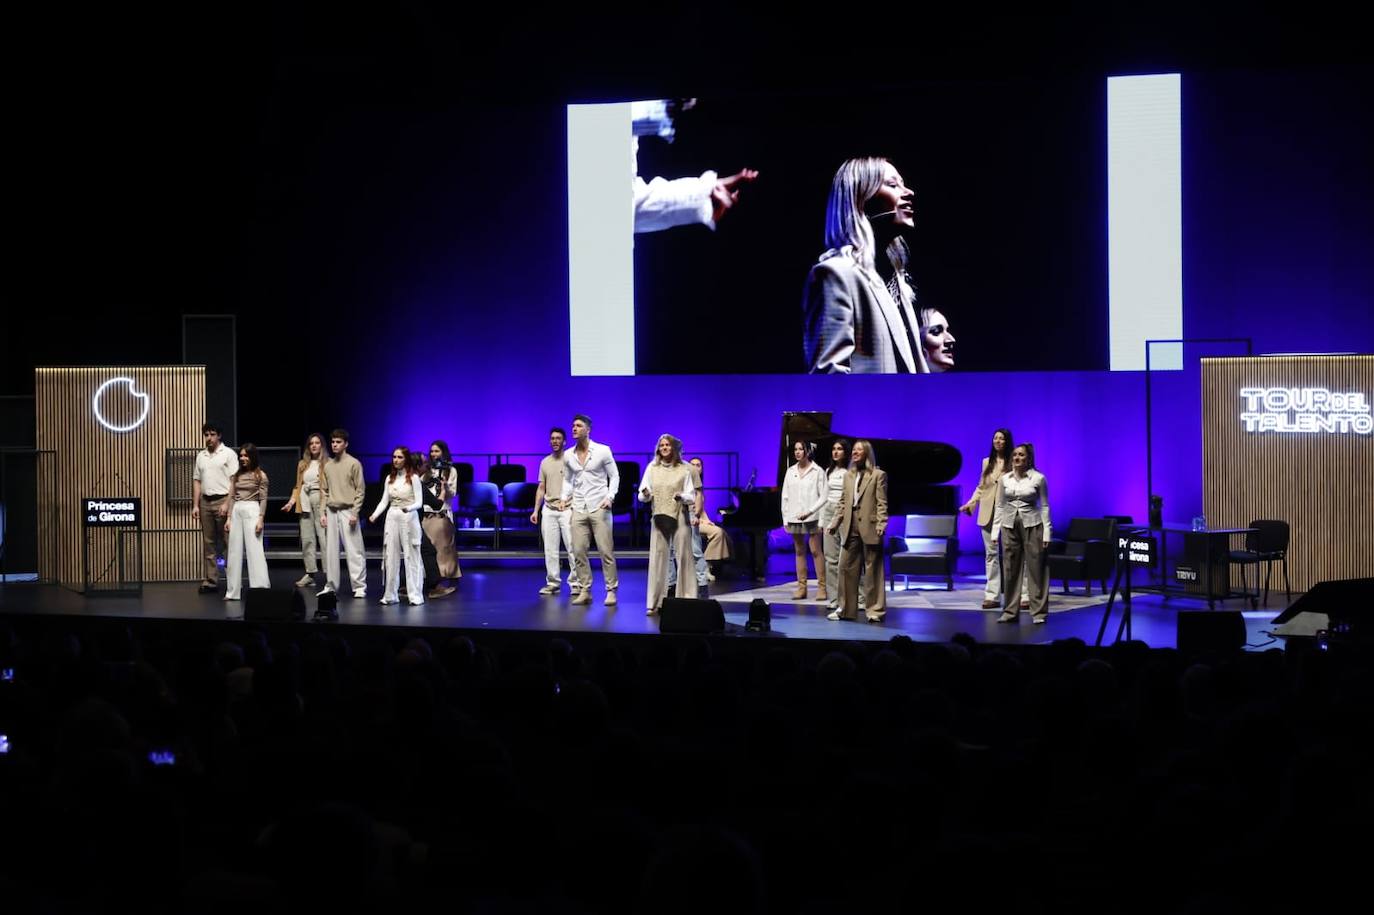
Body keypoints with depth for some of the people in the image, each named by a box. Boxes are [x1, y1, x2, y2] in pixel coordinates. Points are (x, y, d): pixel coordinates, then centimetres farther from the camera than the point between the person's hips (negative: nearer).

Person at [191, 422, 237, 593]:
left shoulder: (228, 454, -2)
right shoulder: (201, 456, 15)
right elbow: (197, 481, 15)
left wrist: (227, 504, -16)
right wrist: (195, 505, 8)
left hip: (223, 501, -5)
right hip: (205, 502, 5)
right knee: (208, 543, 6)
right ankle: (210, 581, 8)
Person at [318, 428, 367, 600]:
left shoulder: (354, 464, -3)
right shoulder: (327, 466, 13)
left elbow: (360, 489, -5)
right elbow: (324, 491, 15)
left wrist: (355, 512, -11)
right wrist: (323, 512, 6)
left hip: (347, 511, -5)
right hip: (331, 512, 5)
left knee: (354, 550, -7)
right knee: (331, 550, 6)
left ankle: (359, 587, -5)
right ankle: (330, 585, 13)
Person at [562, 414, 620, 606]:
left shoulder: (603, 451, -2)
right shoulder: (568, 456, 8)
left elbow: (614, 476, 2)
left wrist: (610, 497, -11)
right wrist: (565, 497, 3)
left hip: (599, 508, -4)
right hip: (578, 509, 4)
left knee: (606, 551, -4)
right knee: (578, 551, 0)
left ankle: (611, 590, 1)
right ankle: (585, 591, 8)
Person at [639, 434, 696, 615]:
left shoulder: (684, 469, 3)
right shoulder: (652, 468, 7)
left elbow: (692, 497, 3)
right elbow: (642, 496, 7)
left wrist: (682, 497, -18)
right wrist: (645, 495, -16)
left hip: (680, 516, -1)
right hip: (659, 517, 1)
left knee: (683, 556, -1)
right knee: (657, 558, -1)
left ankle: (686, 600, 5)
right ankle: (655, 602, 3)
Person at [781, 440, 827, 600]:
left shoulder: (817, 471, -2)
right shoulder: (791, 471, 11)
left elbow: (823, 496, -6)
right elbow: (785, 496, 11)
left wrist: (810, 511, -16)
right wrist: (785, 518, 4)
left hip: (812, 517, -4)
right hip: (794, 518, 4)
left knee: (815, 551, -5)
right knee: (799, 552, 8)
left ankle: (821, 587, -3)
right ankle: (801, 587, 11)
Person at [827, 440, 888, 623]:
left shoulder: (878, 475, 0)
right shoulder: (848, 476, 17)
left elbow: (882, 503, -5)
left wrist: (881, 524, -15)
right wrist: (836, 522, 11)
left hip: (869, 527, -5)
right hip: (850, 527, 5)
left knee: (872, 569, 0)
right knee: (846, 567, 5)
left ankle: (874, 610, 5)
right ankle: (845, 608, 13)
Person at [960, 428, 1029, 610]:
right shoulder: (986, 462, 13)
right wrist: (970, 504, 4)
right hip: (988, 513, 5)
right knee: (991, 554, 7)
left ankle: (1024, 595, -3)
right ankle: (992, 596, 11)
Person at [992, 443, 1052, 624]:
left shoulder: (1038, 478, -4)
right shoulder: (1004, 479, 5)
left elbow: (1044, 506, -1)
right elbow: (1000, 506, 9)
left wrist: (1046, 532, -7)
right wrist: (995, 531, 4)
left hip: (1032, 525, -3)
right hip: (1009, 526, 3)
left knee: (1035, 569, -2)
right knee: (1010, 570, 4)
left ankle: (1039, 612, 2)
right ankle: (1010, 611, 11)